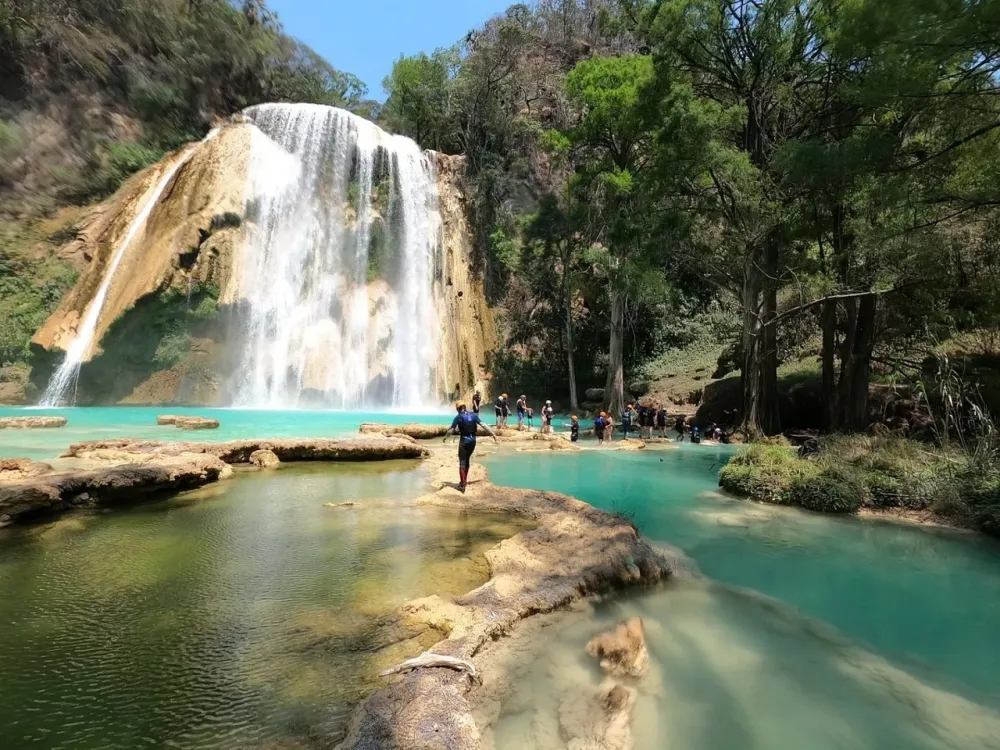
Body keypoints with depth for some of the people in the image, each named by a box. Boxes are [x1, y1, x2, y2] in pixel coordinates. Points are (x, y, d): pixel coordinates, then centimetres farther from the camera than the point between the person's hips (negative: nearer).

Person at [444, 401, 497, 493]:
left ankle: (462, 484, -9)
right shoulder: (473, 415, 4)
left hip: (464, 440, -5)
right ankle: (464, 480, 31)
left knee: (462, 462, -2)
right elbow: (483, 425, 0)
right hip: (473, 440, 5)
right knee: (467, 460, 21)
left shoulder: (458, 417, -7)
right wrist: (493, 434, 4)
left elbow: (451, 429, -7)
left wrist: (445, 437, 10)